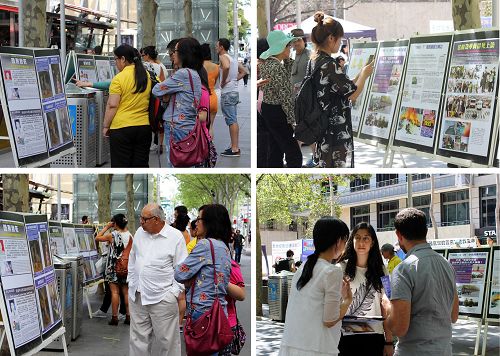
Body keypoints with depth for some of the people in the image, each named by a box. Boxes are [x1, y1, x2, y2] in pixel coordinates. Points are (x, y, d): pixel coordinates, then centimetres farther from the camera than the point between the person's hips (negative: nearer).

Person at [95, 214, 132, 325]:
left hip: (113, 267, -3)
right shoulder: (129, 236, -2)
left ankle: (115, 317, 1)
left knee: (114, 292, 0)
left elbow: (97, 238, -1)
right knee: (126, 292, 9)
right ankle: (128, 316, 11)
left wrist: (107, 227, 2)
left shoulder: (112, 235, -12)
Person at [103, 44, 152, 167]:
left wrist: (105, 126, -5)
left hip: (121, 128, -5)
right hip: (144, 127, 5)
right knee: (141, 164, 11)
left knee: (120, 166, 3)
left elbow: (112, 105, -14)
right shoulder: (148, 76, 6)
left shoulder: (119, 78, -11)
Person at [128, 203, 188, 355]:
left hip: (162, 298, -5)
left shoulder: (176, 237, -9)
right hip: (137, 296, 5)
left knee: (167, 340, 0)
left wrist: (174, 292, -12)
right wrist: (131, 283, 18)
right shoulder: (140, 232, 8)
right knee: (138, 338, 12)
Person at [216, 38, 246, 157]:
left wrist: (223, 81, -21)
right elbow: (243, 71, 27)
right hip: (234, 91, 10)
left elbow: (226, 67, -34)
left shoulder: (223, 57, -11)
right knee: (234, 121, 13)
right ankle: (235, 146, 17)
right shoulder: (232, 58, 18)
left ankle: (234, 150, -11)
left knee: (231, 121, -10)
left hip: (227, 93, -10)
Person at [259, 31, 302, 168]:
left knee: (275, 151, 16)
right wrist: (294, 121, -19)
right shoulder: (277, 67, -20)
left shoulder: (265, 63, 7)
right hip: (279, 113, -10)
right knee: (294, 156, -6)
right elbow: (285, 97, -22)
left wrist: (286, 58, 9)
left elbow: (286, 74, 22)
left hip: (267, 109, 10)